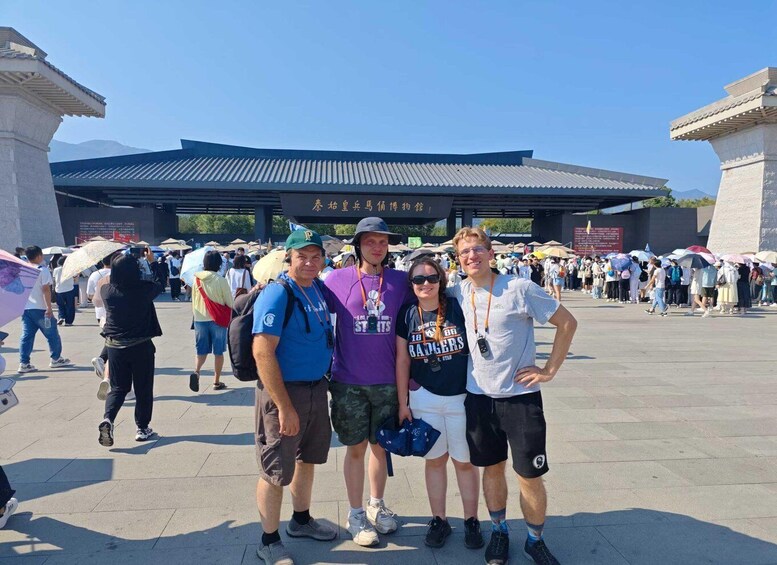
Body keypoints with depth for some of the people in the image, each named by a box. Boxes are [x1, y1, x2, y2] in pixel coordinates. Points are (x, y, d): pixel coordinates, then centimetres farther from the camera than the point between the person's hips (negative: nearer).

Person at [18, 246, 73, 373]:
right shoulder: (43, 270, -10)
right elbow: (46, 290, -17)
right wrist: (49, 308, -17)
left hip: (25, 308, 6)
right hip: (39, 308, -6)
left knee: (26, 336, 7)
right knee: (52, 335, 8)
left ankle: (24, 363, 3)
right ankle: (56, 359, 18)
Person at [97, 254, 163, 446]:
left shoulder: (106, 291, -8)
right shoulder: (145, 289, -15)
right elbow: (161, 284, 6)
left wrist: (113, 271, 24)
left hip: (114, 346, 2)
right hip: (141, 346, -2)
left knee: (118, 387, 15)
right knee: (143, 389, 12)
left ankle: (108, 419, -7)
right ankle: (142, 428, 19)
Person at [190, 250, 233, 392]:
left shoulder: (196, 279, -1)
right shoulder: (221, 281, -13)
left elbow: (193, 301, 9)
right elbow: (230, 303, -7)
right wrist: (229, 319, 10)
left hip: (199, 320, 3)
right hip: (219, 320, -3)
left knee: (201, 350, 12)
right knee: (218, 352, 9)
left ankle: (196, 372, -14)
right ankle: (217, 382, 15)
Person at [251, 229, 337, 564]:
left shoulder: (319, 289, 4)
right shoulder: (277, 294, -19)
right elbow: (262, 353, -24)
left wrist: (326, 382, 11)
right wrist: (285, 407, -24)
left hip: (317, 388, 8)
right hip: (284, 390, -8)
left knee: (307, 458, 22)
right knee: (276, 470, 5)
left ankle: (301, 520, 42)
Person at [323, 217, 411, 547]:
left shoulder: (400, 281, 1)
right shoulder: (338, 279, -4)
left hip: (388, 382, 2)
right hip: (348, 383, -1)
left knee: (380, 445, 15)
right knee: (356, 447, 10)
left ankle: (377, 505, 37)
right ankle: (356, 514, 28)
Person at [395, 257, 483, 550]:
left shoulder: (458, 308, -9)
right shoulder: (407, 314, -2)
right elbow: (402, 360, 3)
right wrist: (402, 402, 3)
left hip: (462, 398, -2)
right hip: (424, 399, 2)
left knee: (465, 461, 10)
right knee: (435, 459, 14)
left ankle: (471, 520, 29)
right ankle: (439, 520, 30)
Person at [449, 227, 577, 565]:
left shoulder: (519, 289, -13)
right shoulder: (459, 293, -1)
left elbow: (567, 322, -7)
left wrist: (549, 370, -8)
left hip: (520, 395, -3)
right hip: (479, 396, 3)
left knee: (530, 475, 4)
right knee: (492, 467, 16)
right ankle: (498, 531, 37)